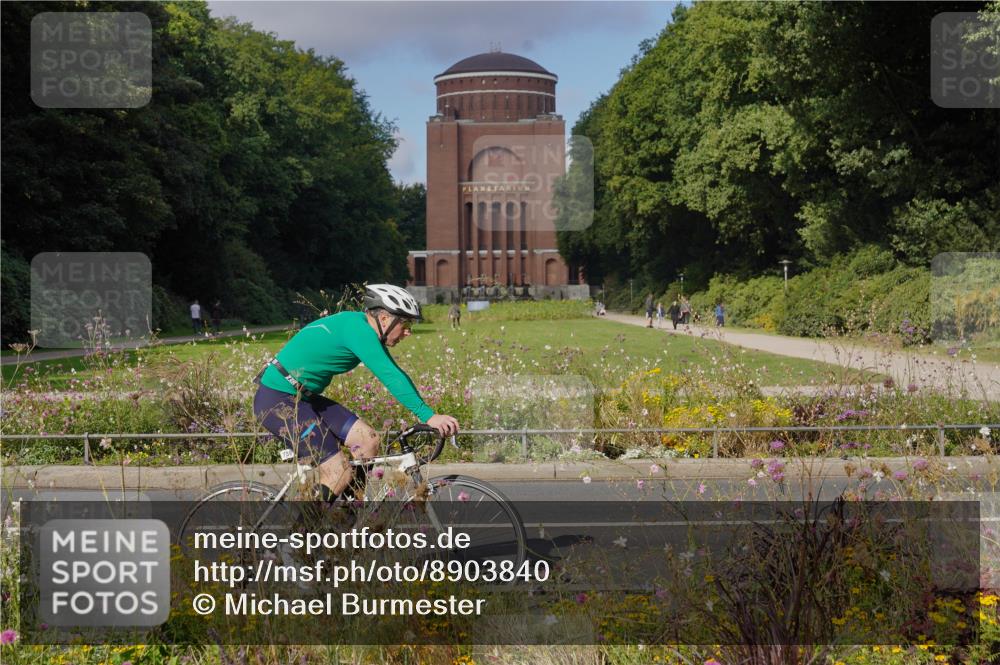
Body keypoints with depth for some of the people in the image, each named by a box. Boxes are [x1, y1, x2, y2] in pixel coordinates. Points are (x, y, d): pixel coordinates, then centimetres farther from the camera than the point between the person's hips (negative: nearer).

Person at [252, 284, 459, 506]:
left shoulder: (364, 328, 8)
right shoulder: (357, 328, -21)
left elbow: (395, 375, 12)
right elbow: (390, 377, -29)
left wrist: (430, 414, 6)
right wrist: (429, 416, -32)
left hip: (302, 398, 10)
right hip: (276, 400, -10)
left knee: (368, 439, 1)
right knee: (340, 473, -14)